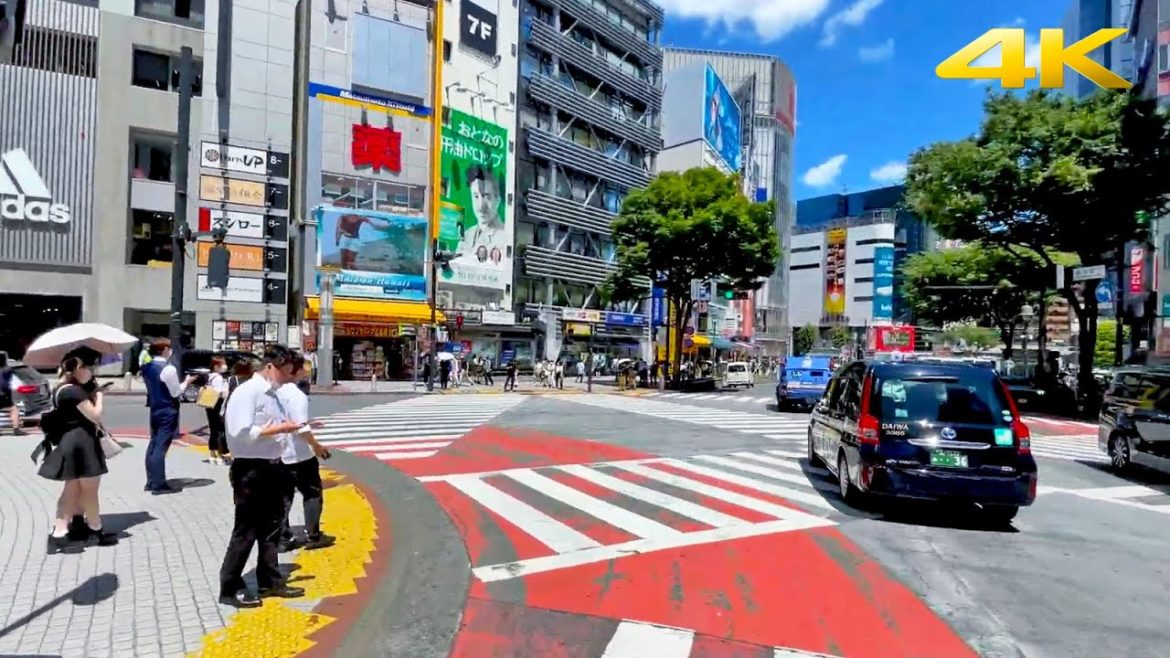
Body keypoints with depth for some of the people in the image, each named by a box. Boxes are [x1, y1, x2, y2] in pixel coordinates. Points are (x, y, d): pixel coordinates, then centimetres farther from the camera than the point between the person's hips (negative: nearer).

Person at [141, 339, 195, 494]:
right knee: (161, 446, -5)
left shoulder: (147, 368, 8)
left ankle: (151, 481, 22)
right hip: (168, 411, -8)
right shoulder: (168, 368, -19)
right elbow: (176, 392, -15)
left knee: (153, 444, 15)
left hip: (155, 409, 9)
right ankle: (159, 485, 0)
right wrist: (186, 382, 0)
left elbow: (155, 387, 15)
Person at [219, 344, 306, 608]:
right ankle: (230, 588, 19)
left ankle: (270, 581, 31)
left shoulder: (272, 395, 11)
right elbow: (241, 434, -25)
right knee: (246, 531, 3)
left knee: (272, 527, 17)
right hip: (251, 470, -9)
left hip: (272, 467, 9)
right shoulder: (246, 392, -16)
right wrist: (280, 428, -22)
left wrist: (291, 427, 1)